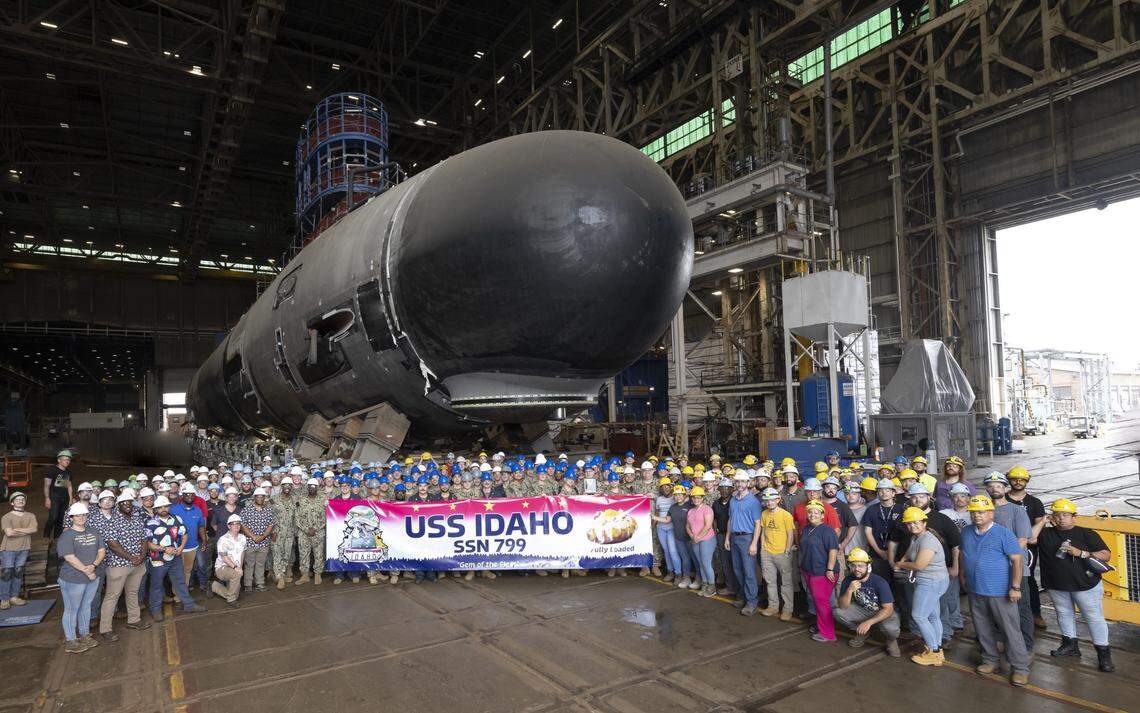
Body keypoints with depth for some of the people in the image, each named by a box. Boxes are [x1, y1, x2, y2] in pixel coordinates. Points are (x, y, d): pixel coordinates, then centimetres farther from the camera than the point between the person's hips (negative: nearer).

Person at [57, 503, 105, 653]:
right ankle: (71, 641, 17)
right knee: (72, 610, 5)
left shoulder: (94, 533, 7)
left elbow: (102, 551, 3)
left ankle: (85, 635, 31)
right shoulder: (66, 536, -12)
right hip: (73, 579, -6)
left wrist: (94, 565, -15)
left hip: (92, 577, 6)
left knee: (86, 606, 18)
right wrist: (86, 571, -18)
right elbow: (70, 558, -19)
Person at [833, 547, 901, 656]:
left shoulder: (879, 582, -26)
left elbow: (888, 609, -27)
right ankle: (862, 632, 9)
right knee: (837, 612, -17)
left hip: (884, 613, -4)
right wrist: (849, 591, -35)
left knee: (890, 628, -37)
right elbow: (842, 606, -16)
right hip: (863, 610, 4)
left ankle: (891, 640, 2)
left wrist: (869, 622, -38)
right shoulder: (848, 581, -15)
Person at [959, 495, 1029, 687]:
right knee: (983, 630, 15)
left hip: (1000, 592, -5)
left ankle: (1020, 668, 13)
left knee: (1011, 631, 1)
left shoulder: (1004, 534, -12)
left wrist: (1015, 587, -16)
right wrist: (962, 576, 15)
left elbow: (1017, 561, -13)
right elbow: (963, 556, 18)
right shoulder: (966, 532, 4)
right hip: (975, 591, 5)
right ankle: (990, 661, 29)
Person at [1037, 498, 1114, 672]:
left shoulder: (1086, 534, -7)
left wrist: (1081, 553, -21)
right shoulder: (1046, 534, 2)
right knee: (1064, 615, 17)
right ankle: (1070, 645, 32)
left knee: (1094, 617, 3)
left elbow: (1106, 555, -10)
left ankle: (1104, 654, 14)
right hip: (1057, 586, 4)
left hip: (1085, 585, -4)